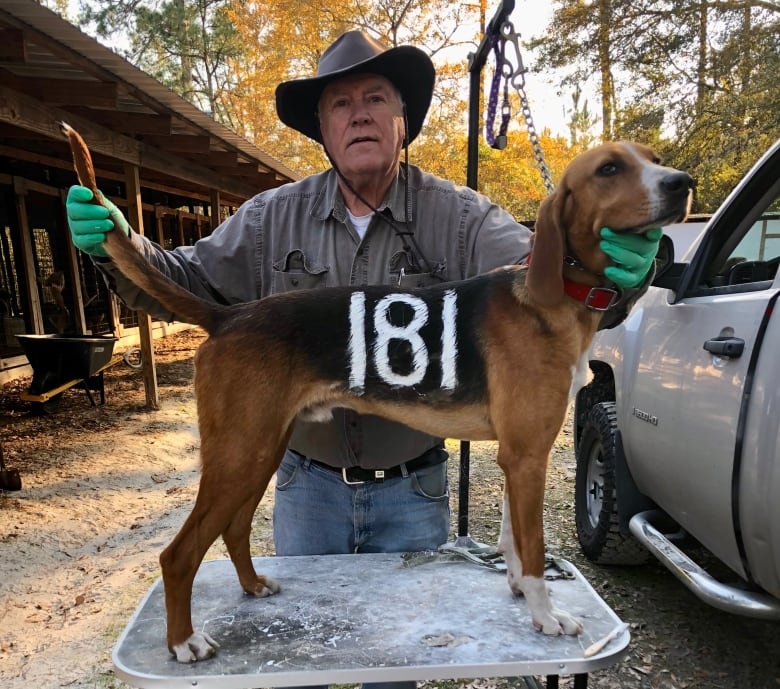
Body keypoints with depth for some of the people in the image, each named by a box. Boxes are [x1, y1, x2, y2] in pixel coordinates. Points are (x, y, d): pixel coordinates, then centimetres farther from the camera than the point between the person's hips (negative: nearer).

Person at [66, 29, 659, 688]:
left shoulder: (457, 215, -11)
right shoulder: (275, 217, -5)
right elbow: (185, 281, 0)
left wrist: (613, 274, -42)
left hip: (412, 489, -1)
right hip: (309, 483, 2)